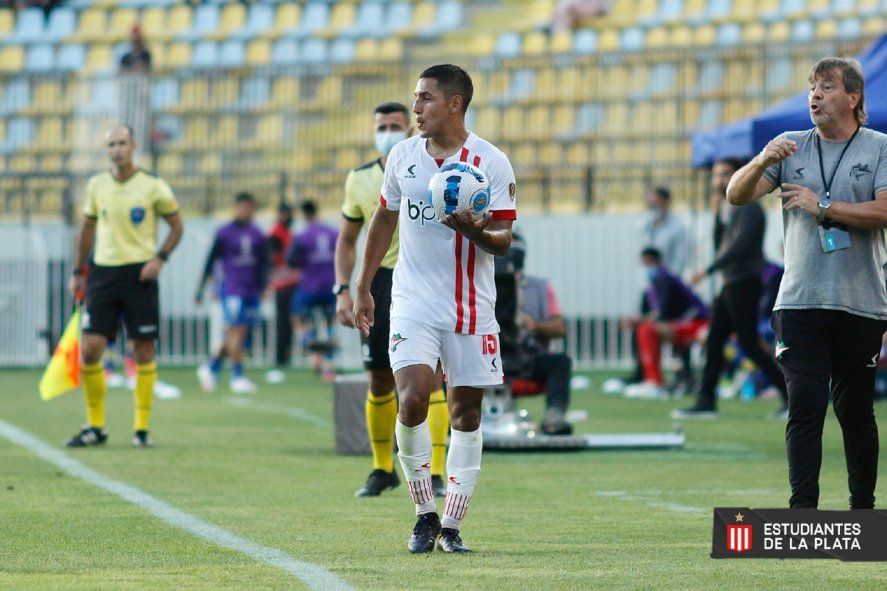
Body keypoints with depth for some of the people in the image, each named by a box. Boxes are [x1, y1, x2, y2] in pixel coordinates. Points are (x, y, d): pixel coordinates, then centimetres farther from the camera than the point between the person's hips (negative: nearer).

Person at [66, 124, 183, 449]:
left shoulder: (153, 187, -3)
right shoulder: (97, 185, 6)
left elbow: (176, 225, 7)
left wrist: (160, 258, -8)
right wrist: (77, 272, 15)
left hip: (140, 274, -2)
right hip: (103, 272, 2)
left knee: (144, 351, 0)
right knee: (89, 349, -7)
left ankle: (142, 428, 10)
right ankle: (95, 427, 6)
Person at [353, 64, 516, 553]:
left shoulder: (491, 163, -5)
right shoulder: (402, 156, 5)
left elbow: (503, 240, -7)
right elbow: (384, 220, 18)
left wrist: (473, 230, -29)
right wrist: (362, 287, 17)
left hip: (470, 307, -1)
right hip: (413, 305, 1)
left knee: (466, 412, 2)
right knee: (412, 400, -16)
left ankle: (451, 525, 11)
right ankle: (425, 516, 0)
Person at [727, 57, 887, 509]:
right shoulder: (791, 148, 11)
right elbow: (737, 195, 3)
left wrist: (822, 206, -12)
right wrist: (763, 161, -16)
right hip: (800, 303, 1)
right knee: (805, 408, -8)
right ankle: (802, 513, -12)